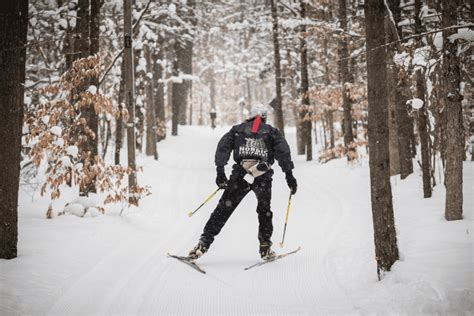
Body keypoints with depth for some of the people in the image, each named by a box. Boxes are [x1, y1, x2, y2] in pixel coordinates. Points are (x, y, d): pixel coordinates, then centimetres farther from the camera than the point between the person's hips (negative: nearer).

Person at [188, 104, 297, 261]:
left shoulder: (238, 129, 20)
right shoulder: (272, 131, 18)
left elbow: (223, 146, 7)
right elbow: (283, 151, 4)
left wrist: (220, 171, 2)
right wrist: (289, 174, 0)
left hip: (240, 174, 0)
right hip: (263, 176, 0)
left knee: (223, 209, 5)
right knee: (264, 211, 20)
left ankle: (204, 243, -2)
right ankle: (265, 248, 17)